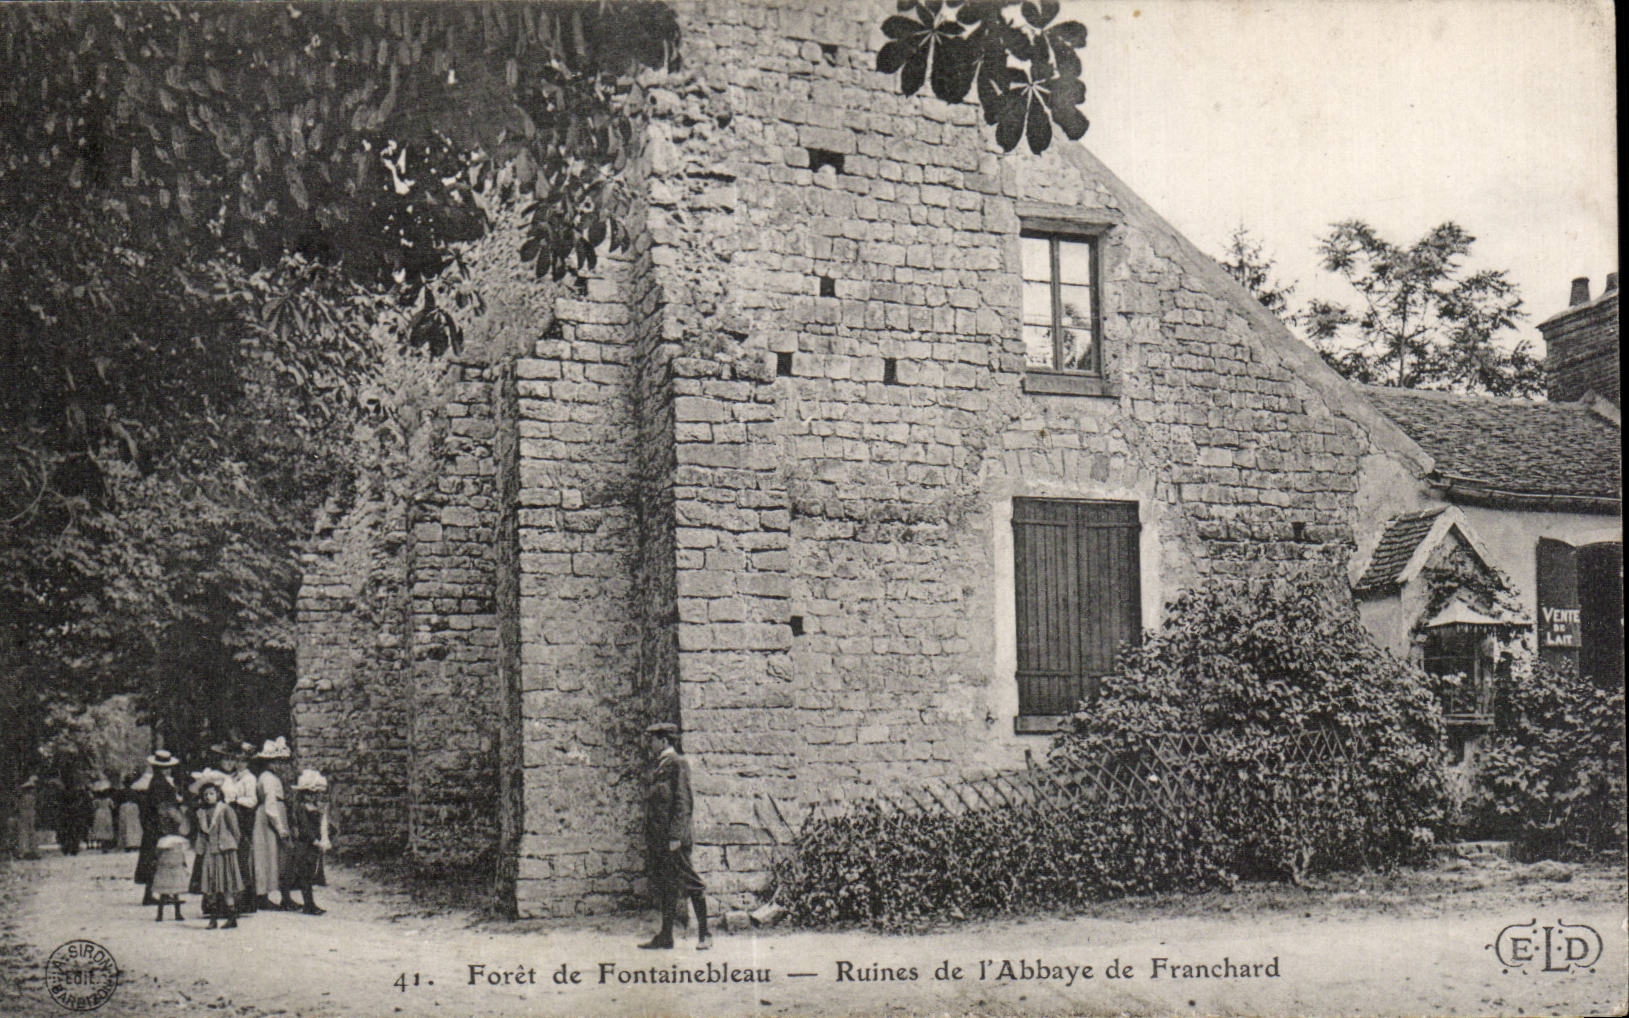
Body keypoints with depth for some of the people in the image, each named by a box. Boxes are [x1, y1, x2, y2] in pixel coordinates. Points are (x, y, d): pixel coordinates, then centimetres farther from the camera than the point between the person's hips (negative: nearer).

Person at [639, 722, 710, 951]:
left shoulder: (677, 764, -9)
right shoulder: (657, 767, 17)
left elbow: (683, 802, -14)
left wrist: (675, 836, -20)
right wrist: (649, 839, 18)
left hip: (673, 838, -9)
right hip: (657, 839, 9)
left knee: (691, 884, -4)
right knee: (663, 886, 10)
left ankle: (704, 934, 1)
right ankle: (665, 936, 14)